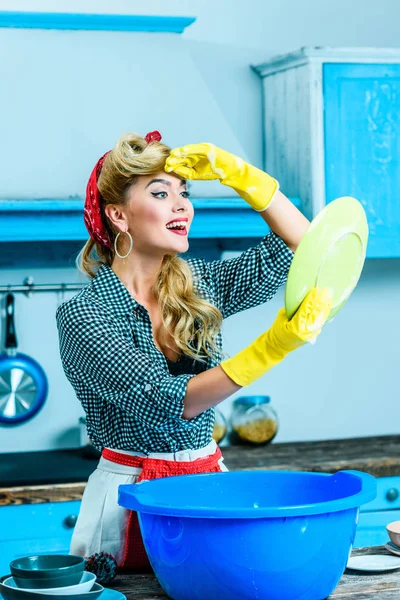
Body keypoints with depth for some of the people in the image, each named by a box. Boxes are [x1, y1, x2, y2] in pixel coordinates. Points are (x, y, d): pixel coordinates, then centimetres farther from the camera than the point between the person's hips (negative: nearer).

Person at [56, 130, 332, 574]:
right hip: (130, 494, -4)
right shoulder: (83, 316, -11)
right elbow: (166, 403, -22)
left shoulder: (198, 286, 6)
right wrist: (271, 346, -31)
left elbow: (299, 244, 8)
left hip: (211, 483, 5)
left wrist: (236, 173, -3)